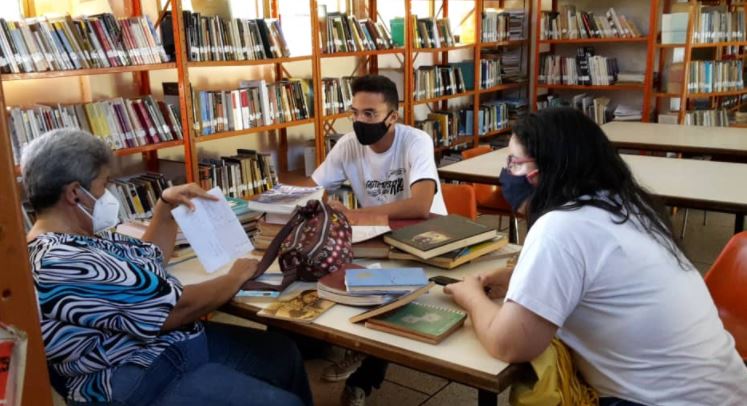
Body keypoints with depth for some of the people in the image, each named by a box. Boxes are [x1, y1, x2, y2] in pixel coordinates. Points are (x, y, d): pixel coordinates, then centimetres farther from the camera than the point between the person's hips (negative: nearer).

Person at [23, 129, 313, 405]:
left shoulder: (83, 237, 5)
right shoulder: (61, 263, -28)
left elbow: (149, 257, 23)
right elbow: (177, 309, -25)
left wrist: (166, 205, 9)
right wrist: (236, 277, -9)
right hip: (141, 381, -10)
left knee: (284, 354, 16)